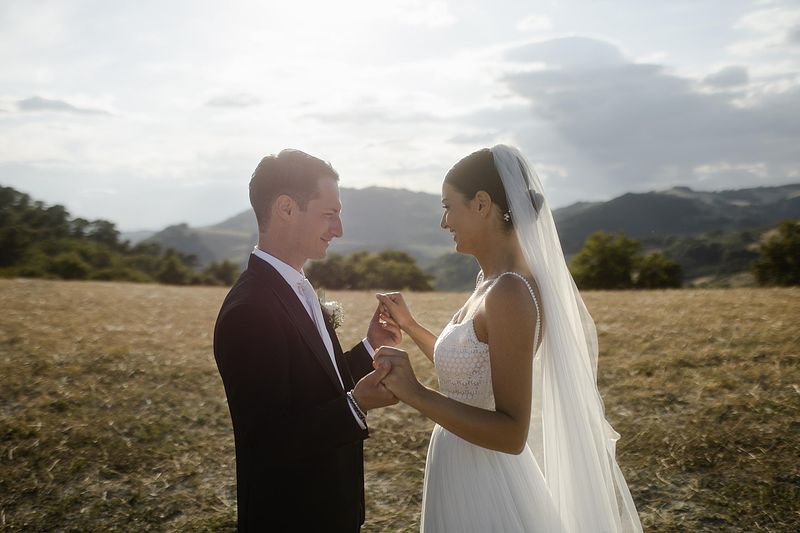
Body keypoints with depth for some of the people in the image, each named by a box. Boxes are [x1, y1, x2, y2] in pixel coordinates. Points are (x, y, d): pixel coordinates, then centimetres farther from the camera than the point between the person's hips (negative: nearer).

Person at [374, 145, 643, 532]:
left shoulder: (510, 292, -24)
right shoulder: (492, 281, 4)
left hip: (486, 490, -8)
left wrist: (415, 394, -28)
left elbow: (511, 434, -25)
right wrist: (409, 326, 15)